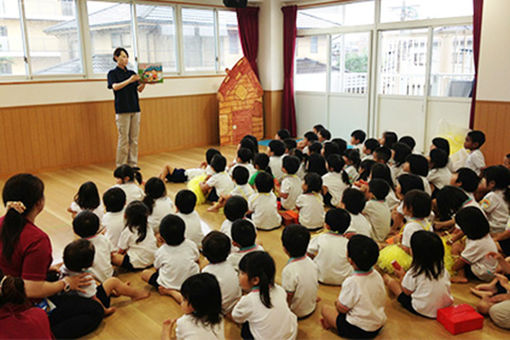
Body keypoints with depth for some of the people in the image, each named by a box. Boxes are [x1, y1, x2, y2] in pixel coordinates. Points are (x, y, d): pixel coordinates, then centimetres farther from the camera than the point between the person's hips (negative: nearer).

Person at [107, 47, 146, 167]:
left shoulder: (132, 73, 14)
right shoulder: (113, 73, 1)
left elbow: (139, 89, 7)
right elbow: (115, 86, -15)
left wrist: (144, 82, -12)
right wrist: (129, 80, -25)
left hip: (135, 109, 5)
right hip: (122, 110, -5)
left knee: (134, 139, 5)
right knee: (123, 139, -5)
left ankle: (133, 163, 12)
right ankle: (121, 165, 2)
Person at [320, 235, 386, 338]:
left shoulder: (351, 282, -28)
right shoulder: (377, 276, -8)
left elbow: (342, 308, -17)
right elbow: (382, 301, 6)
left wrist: (337, 302, 6)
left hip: (358, 330, -6)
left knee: (325, 309, 11)